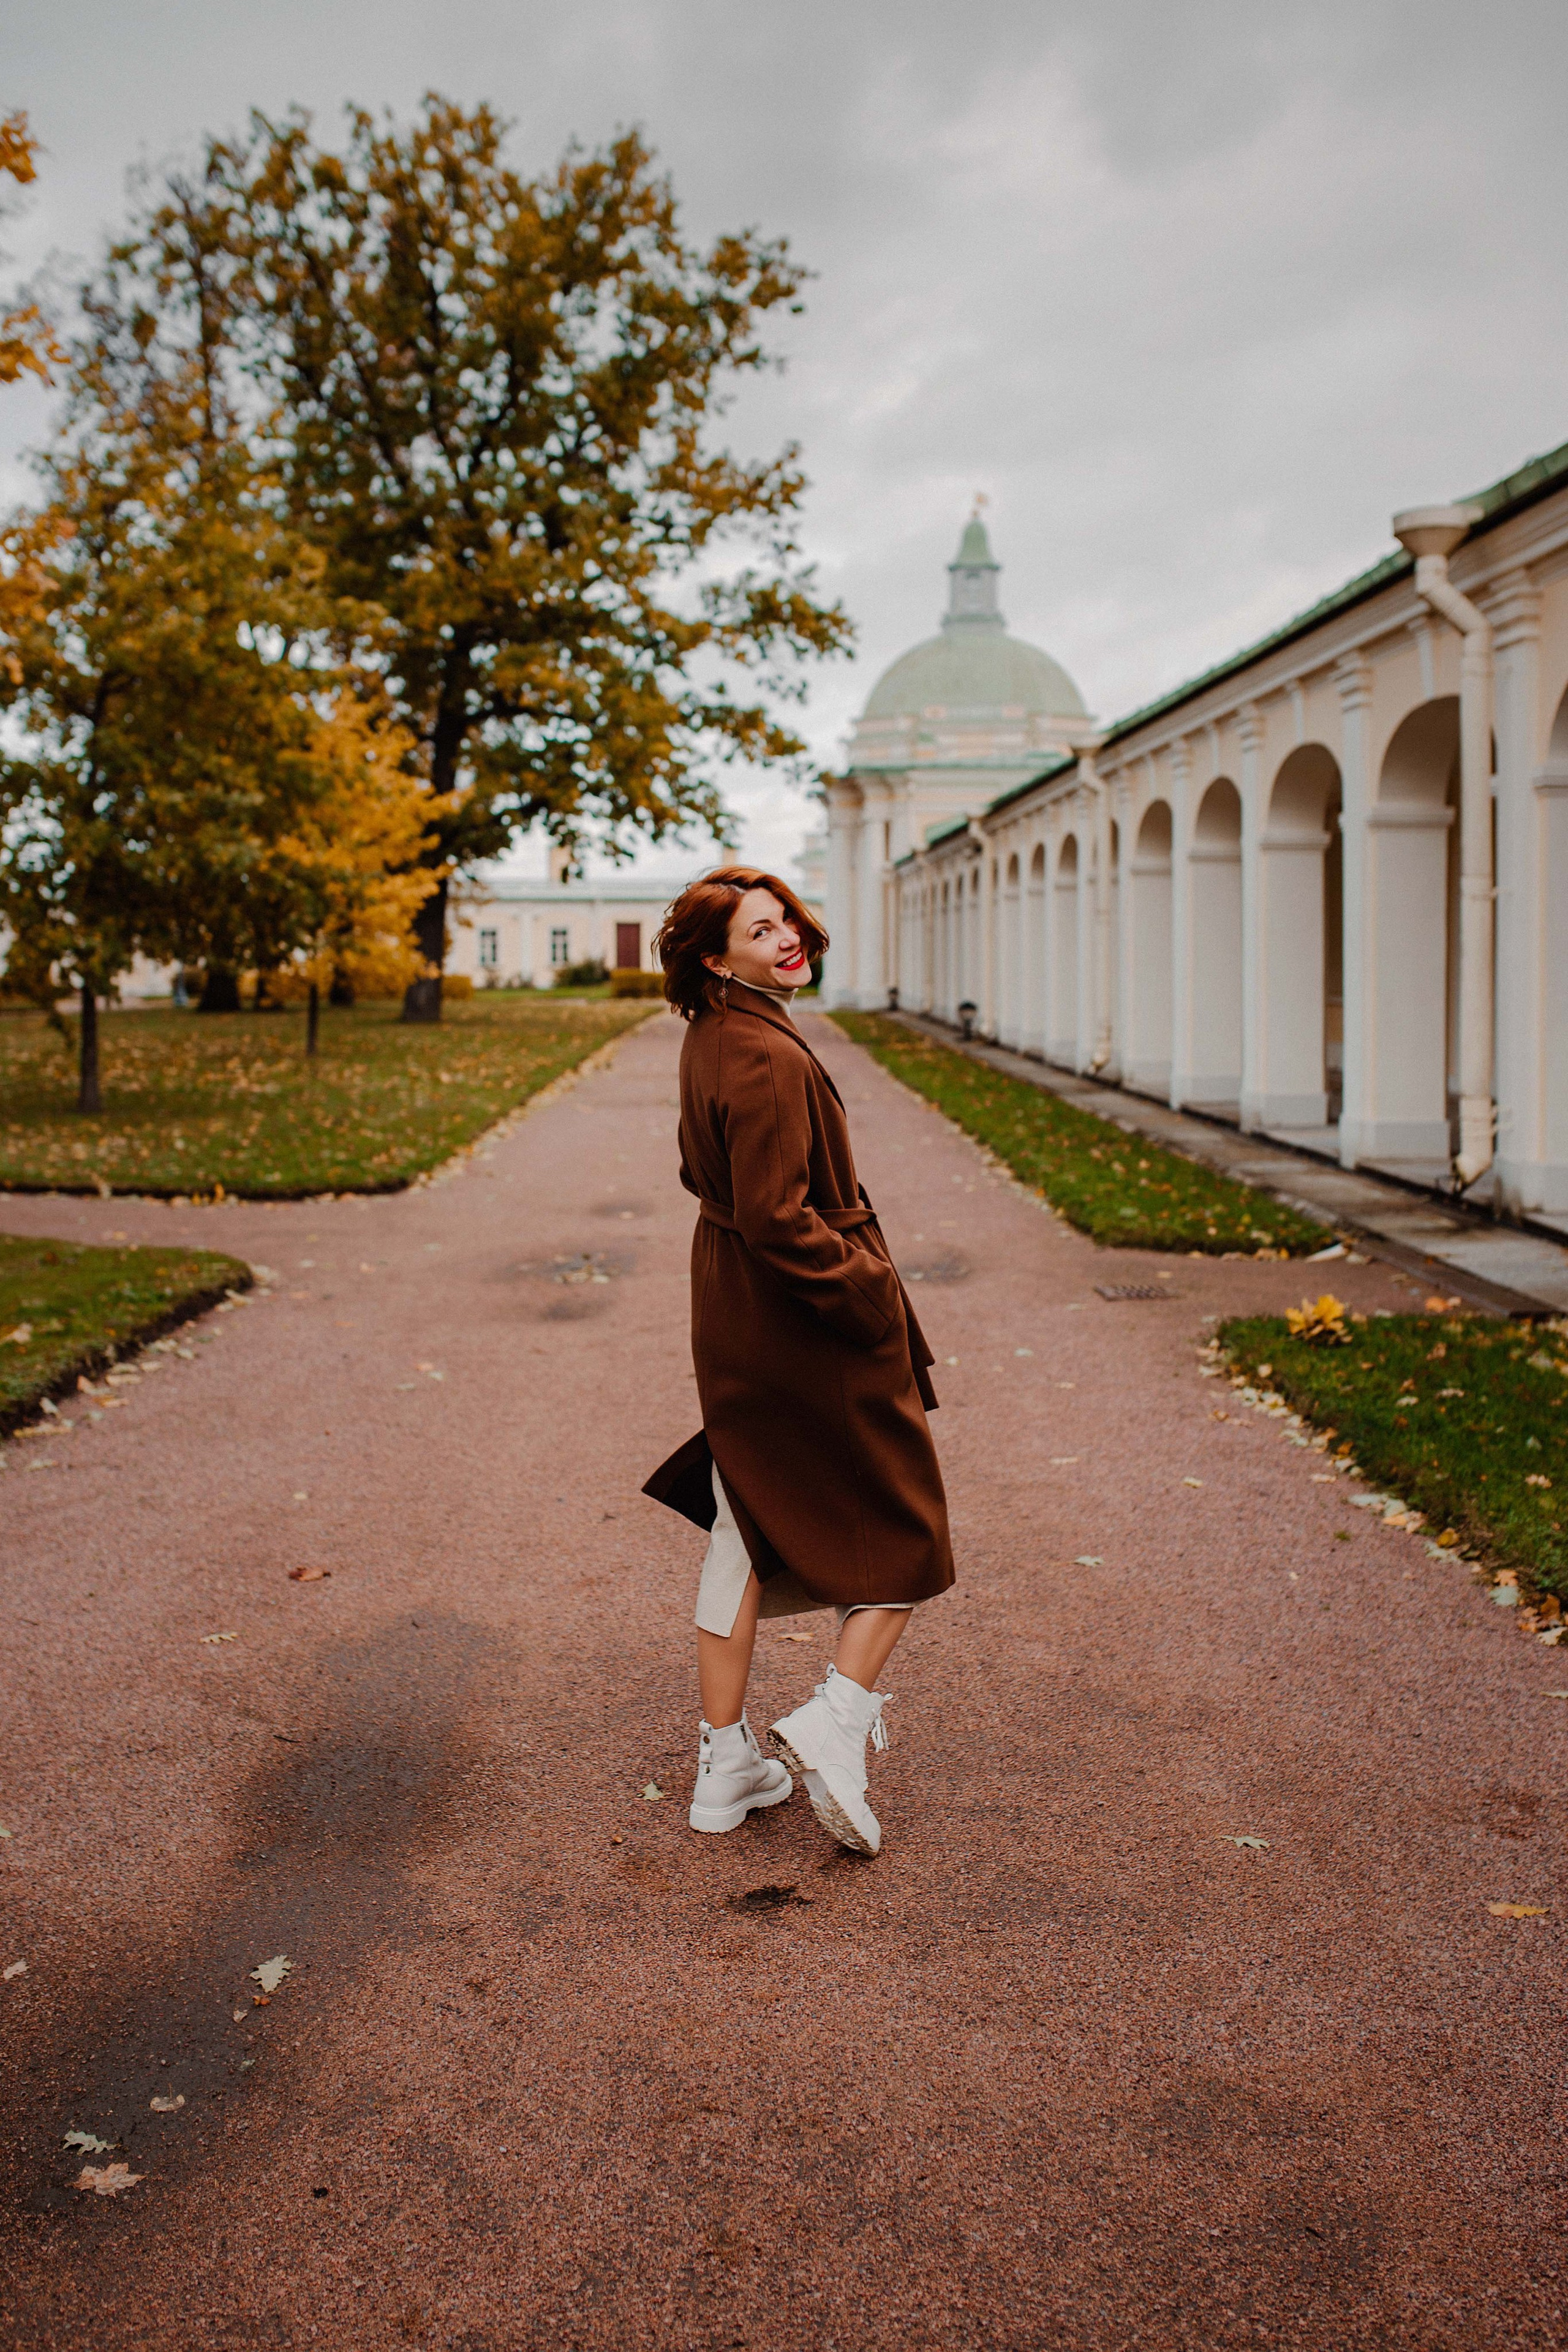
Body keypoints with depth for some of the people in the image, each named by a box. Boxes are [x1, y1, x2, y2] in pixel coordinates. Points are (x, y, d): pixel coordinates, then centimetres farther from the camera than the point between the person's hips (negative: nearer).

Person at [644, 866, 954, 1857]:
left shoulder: (710, 1041, 8)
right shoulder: (766, 1060, -23)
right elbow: (777, 1219, -27)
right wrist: (870, 1290, -16)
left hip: (734, 1322, 9)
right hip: (813, 1331, -9)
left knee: (743, 1533, 15)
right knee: (905, 1529, 9)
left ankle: (727, 1764, 22)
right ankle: (836, 1719, 0)